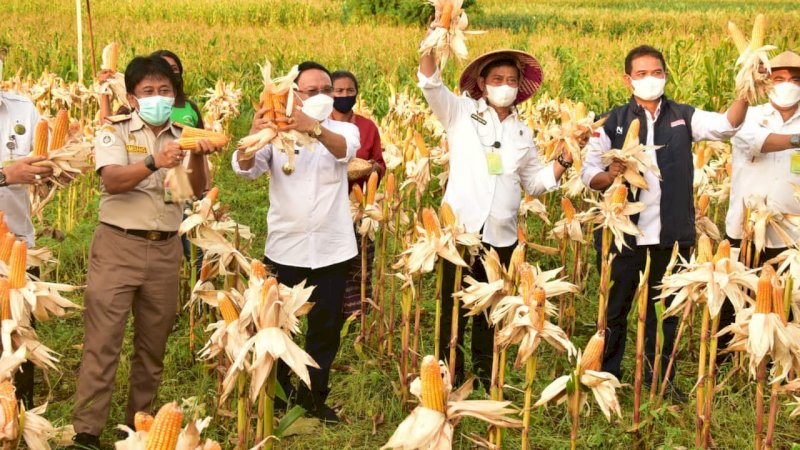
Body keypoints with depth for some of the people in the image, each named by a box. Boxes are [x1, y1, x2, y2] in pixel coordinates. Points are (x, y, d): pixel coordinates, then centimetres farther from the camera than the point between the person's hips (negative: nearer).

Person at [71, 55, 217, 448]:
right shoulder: (114, 131, -3)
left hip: (165, 249, 4)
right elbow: (112, 180, -20)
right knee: (102, 341, -6)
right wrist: (154, 162, -35)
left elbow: (197, 189, -5)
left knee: (154, 343, 12)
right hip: (118, 245, -4)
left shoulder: (182, 136, 7)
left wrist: (197, 158, -25)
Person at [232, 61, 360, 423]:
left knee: (326, 326, 10)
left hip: (332, 248, 1)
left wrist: (316, 128, -45)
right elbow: (245, 168, -14)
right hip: (285, 247, 0)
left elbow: (344, 149, -23)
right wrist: (253, 136, -37)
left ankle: (314, 395, 26)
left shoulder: (343, 129, 1)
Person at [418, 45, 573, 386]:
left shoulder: (522, 132, 14)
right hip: (460, 227, -4)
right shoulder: (461, 114, 2)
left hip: (501, 235, 4)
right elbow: (431, 84, -12)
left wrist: (565, 160, 4)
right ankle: (450, 373, 17)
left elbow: (536, 182, 18)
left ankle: (486, 371, 29)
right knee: (452, 307, 3)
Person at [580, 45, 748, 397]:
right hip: (624, 234, -1)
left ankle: (661, 379, 27)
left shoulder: (684, 117, 3)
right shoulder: (613, 122, 1)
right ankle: (606, 377, 24)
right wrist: (609, 176, -23)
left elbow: (725, 125, -13)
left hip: (671, 236, 1)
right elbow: (588, 175, -1)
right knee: (615, 308, 9)